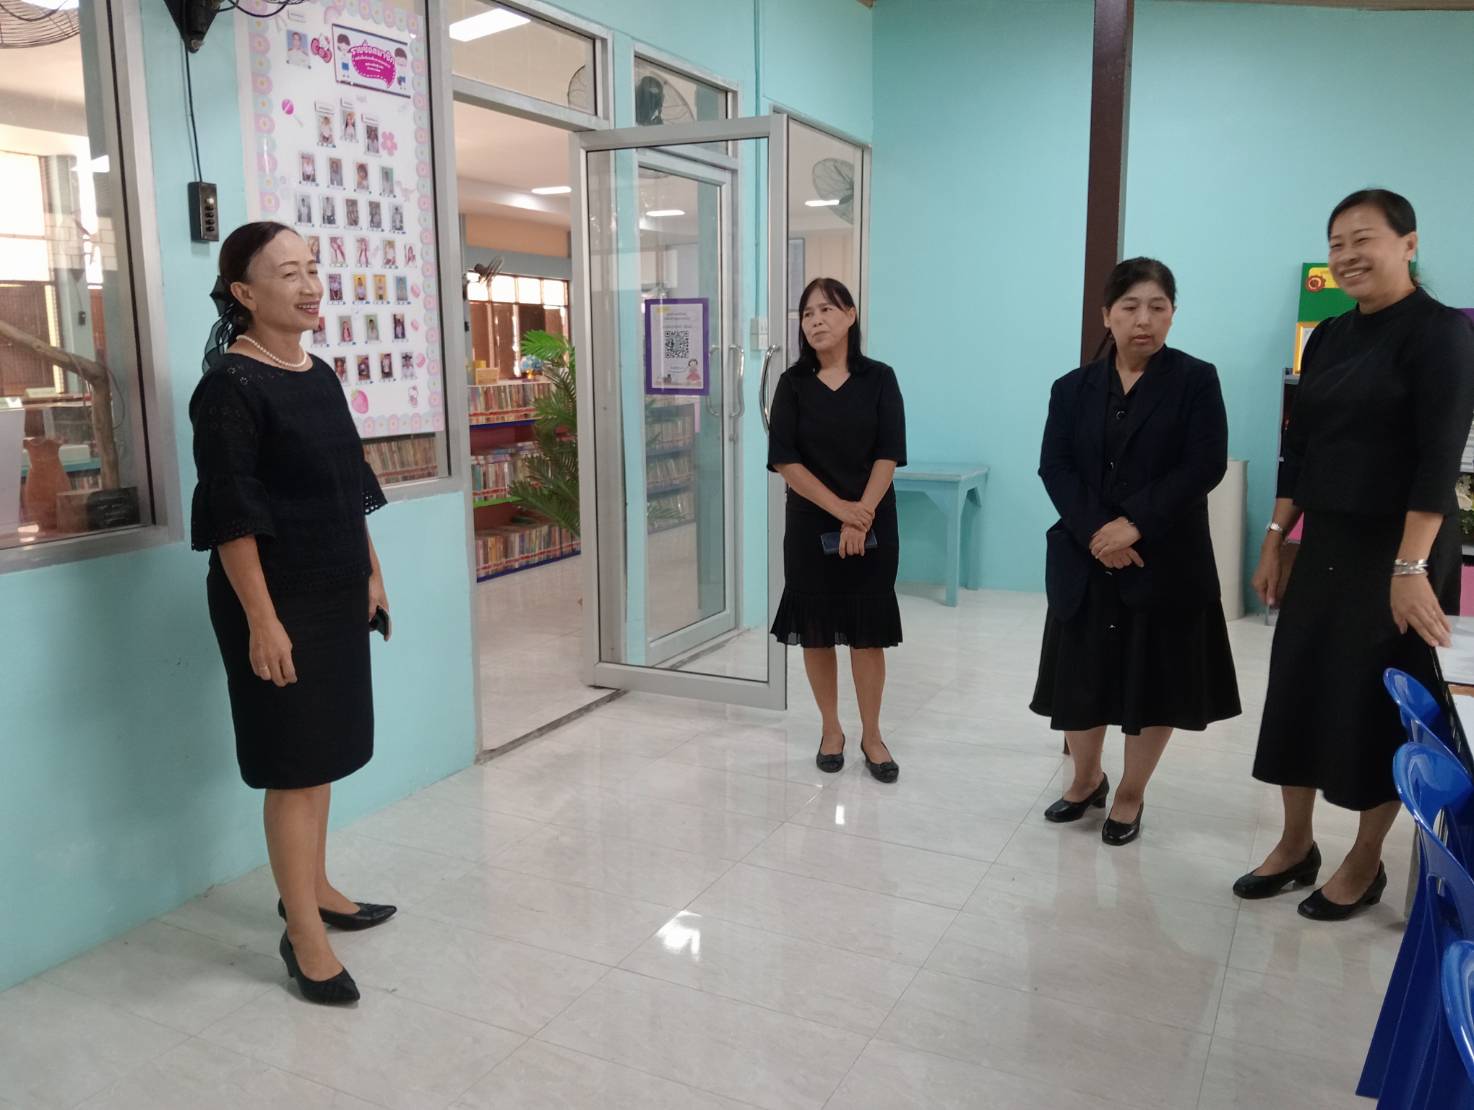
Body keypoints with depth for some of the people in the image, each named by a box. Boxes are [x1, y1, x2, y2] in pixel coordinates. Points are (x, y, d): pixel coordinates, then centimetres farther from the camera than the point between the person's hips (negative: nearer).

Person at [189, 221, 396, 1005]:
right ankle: (303, 935, 12)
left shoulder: (320, 375, 9)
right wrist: (261, 619, -20)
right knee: (294, 764, 0)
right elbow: (231, 515, -18)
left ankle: (314, 889, 33)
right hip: (276, 601, -8)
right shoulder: (229, 387, -15)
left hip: (335, 594, 8)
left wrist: (372, 574, 16)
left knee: (324, 749, 17)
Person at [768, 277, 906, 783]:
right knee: (816, 630, 6)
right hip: (811, 526, 1)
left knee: (868, 631, 4)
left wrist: (861, 515, -16)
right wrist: (839, 508, -15)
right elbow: (784, 460, -6)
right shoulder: (793, 384, 1)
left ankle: (872, 735, 17)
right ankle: (831, 730, 22)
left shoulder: (879, 379, 0)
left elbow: (888, 455, -5)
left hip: (873, 525, -1)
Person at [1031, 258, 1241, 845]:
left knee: (1155, 681, 7)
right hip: (1085, 561, 2)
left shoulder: (1196, 380, -1)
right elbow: (1054, 467, -3)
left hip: (1165, 562, -2)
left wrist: (1135, 524, -19)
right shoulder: (1073, 388, 6)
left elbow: (1205, 466, -11)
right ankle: (1086, 779, 33)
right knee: (1080, 677, 9)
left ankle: (1131, 794, 26)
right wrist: (1095, 533, -17)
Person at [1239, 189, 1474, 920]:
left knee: (1377, 703, 3)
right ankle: (1296, 846, 25)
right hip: (1325, 543, 7)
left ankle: (1365, 864, 21)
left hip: (1399, 548, -6)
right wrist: (1274, 541, 8)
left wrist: (1411, 566, -24)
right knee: (1297, 687, 9)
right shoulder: (1329, 337, 9)